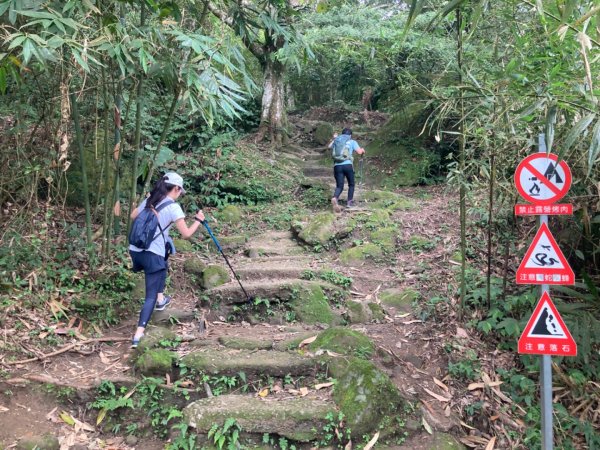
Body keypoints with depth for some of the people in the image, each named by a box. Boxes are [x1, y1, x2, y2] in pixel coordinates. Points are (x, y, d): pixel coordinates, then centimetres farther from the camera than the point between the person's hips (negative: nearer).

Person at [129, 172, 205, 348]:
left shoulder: (149, 200, 11)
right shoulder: (173, 207, -8)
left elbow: (133, 216, 26)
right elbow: (186, 234, -10)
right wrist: (198, 220, 5)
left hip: (135, 251, 7)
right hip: (152, 254, -7)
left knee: (161, 266, 36)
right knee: (151, 296, -4)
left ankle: (161, 299, 38)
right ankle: (138, 335, -15)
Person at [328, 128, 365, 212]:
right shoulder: (352, 142, 8)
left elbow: (329, 146, 30)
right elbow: (359, 151, -1)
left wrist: (334, 139, 43)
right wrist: (362, 150, 21)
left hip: (337, 166, 3)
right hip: (347, 165, -2)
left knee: (339, 186, 3)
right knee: (351, 184, 20)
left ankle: (335, 198, -27)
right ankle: (349, 202, 17)